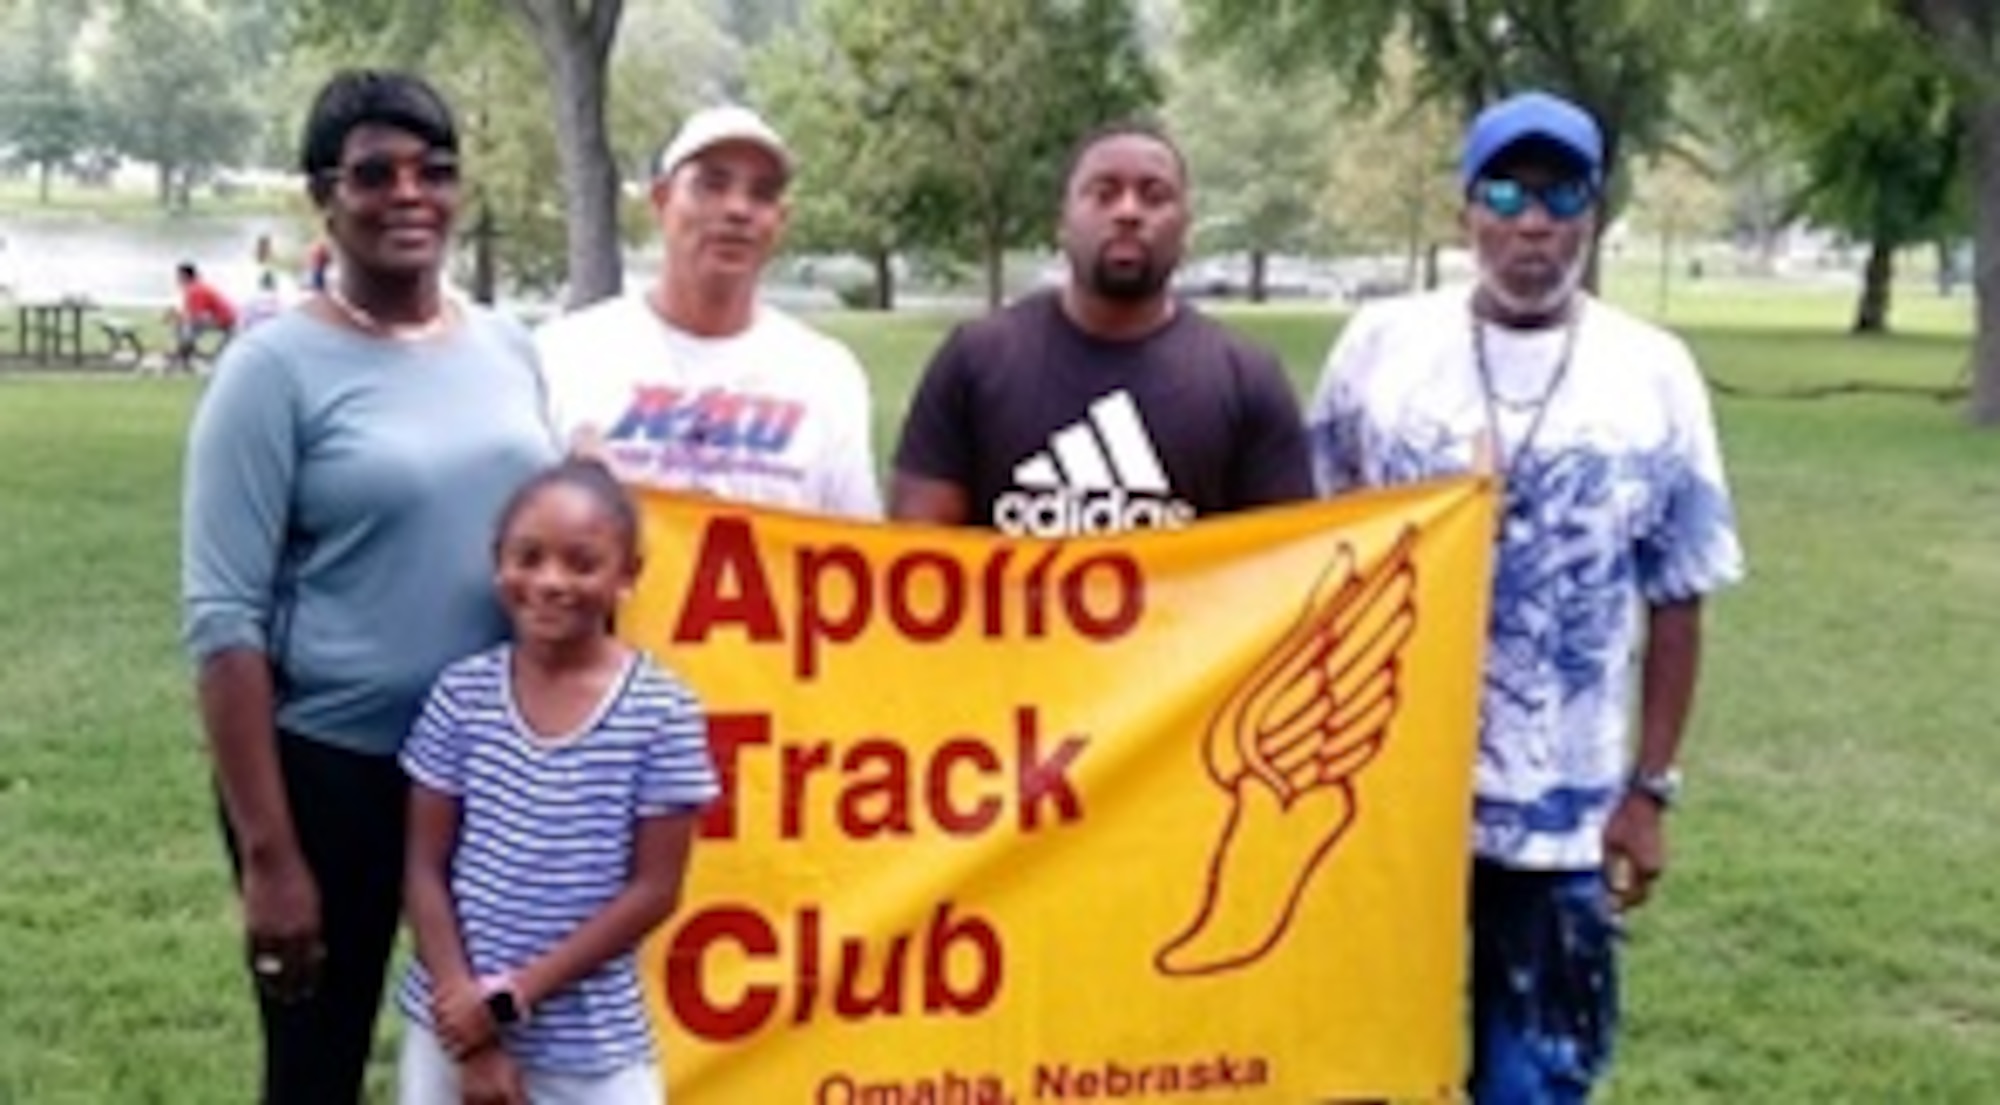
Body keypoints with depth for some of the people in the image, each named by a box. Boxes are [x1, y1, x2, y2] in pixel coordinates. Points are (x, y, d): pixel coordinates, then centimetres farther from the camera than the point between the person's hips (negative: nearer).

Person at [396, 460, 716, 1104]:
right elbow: (425, 871, -2)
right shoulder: (463, 695, -5)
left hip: (591, 1046, -2)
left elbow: (653, 890, -9)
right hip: (456, 1023, 2)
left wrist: (513, 995, -12)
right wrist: (470, 1039, -8)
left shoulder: (661, 713, -11)